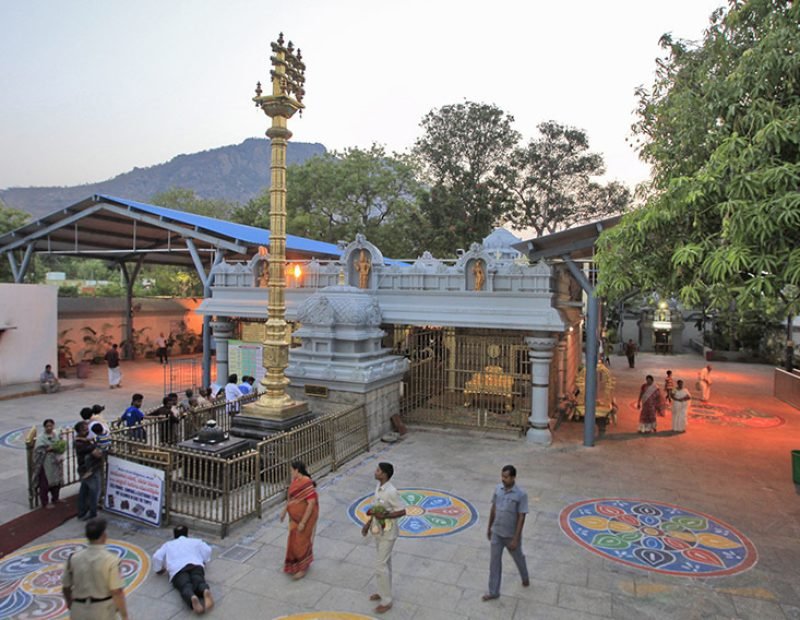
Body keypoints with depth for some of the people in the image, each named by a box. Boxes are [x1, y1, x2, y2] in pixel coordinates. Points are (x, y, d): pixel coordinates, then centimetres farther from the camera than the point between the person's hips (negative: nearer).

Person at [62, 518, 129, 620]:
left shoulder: (74, 558, -7)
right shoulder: (111, 559, -19)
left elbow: (66, 587, 7)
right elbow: (117, 592, -17)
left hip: (79, 611, 3)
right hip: (103, 611, -3)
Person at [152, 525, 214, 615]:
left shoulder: (168, 545, 35)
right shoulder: (196, 541, 36)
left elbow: (157, 556, 19)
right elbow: (207, 550, 23)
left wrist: (158, 569, 35)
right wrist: (204, 562, 40)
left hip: (177, 569, -1)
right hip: (196, 565, 1)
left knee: (185, 587, -27)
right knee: (199, 582, -23)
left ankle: (192, 598, -61)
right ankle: (205, 591, -59)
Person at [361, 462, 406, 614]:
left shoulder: (391, 492, -28)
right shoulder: (379, 487, -2)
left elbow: (402, 511, -22)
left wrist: (387, 515, -32)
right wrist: (368, 524, 12)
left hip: (388, 532, -8)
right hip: (379, 529, 8)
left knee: (380, 566, 0)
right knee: (385, 563, 22)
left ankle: (386, 601, 15)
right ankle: (384, 592, 38)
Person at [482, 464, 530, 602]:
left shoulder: (521, 494, -23)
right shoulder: (498, 489, -8)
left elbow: (521, 517, -19)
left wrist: (515, 539, -18)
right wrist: (489, 527, 10)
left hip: (511, 535, -3)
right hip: (496, 533, 4)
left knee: (518, 558, 22)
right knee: (494, 562, 9)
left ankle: (525, 578, 50)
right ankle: (493, 592, 23)